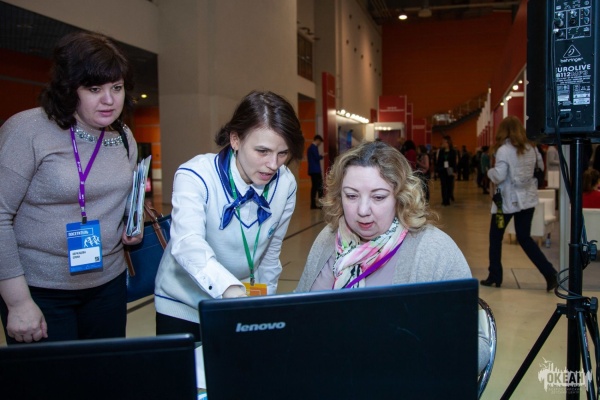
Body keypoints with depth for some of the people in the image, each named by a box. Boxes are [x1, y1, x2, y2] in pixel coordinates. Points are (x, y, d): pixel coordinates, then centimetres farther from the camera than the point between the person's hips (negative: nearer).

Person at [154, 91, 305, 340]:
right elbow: (187, 243, -41)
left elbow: (271, 252, 1)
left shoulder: (285, 185, -11)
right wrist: (230, 289, -57)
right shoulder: (196, 176, -24)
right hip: (183, 308, -3)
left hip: (242, 308, 3)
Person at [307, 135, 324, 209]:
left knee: (314, 187, 7)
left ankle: (313, 204, 6)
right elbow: (317, 157, -19)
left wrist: (319, 156, 12)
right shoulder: (314, 147, -12)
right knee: (319, 187, -6)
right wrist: (322, 156, -1)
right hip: (316, 170, -9)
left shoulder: (310, 147, 18)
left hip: (312, 170, 9)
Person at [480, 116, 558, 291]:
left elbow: (499, 176, -21)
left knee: (495, 237, 11)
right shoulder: (531, 148, 5)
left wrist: (490, 171, -1)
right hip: (527, 199, 6)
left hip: (508, 200, -6)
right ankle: (550, 273, 2)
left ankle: (495, 277, 16)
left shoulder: (504, 150, -15)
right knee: (525, 238, 13)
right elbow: (541, 169, 15)